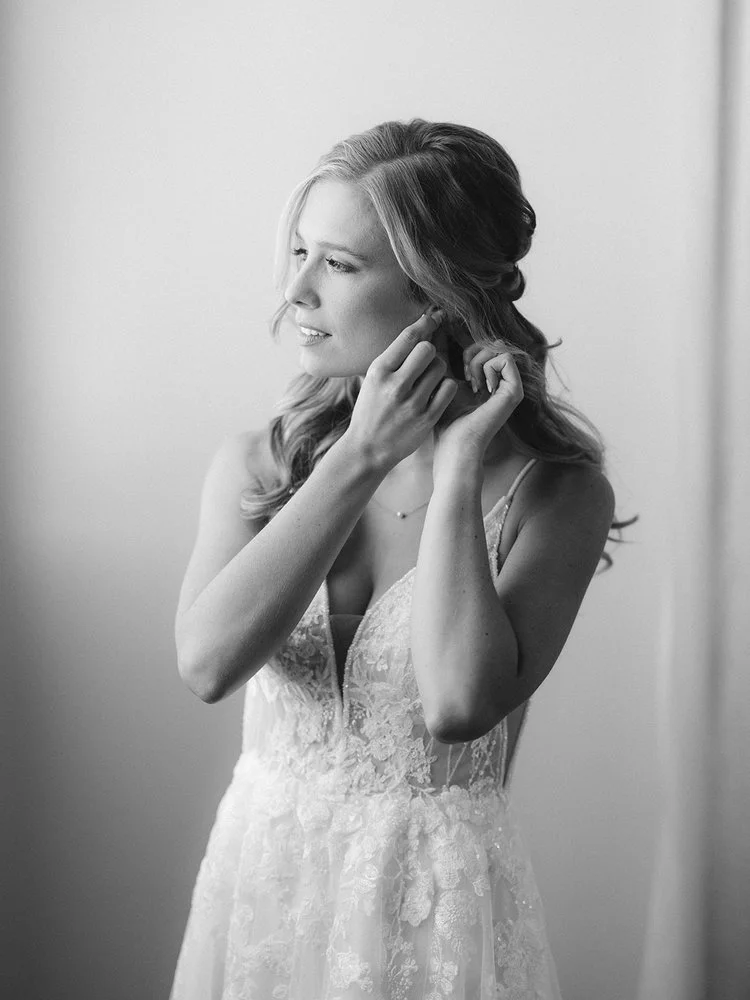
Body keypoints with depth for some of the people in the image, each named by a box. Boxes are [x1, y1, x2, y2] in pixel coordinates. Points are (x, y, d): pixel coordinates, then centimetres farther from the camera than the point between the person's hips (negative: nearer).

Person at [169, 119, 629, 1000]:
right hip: (260, 872, 3)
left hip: (438, 893, -2)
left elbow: (458, 705, -24)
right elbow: (207, 662, -19)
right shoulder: (256, 464, -4)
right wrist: (361, 458, -19)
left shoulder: (558, 492, -12)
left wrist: (458, 466, -21)